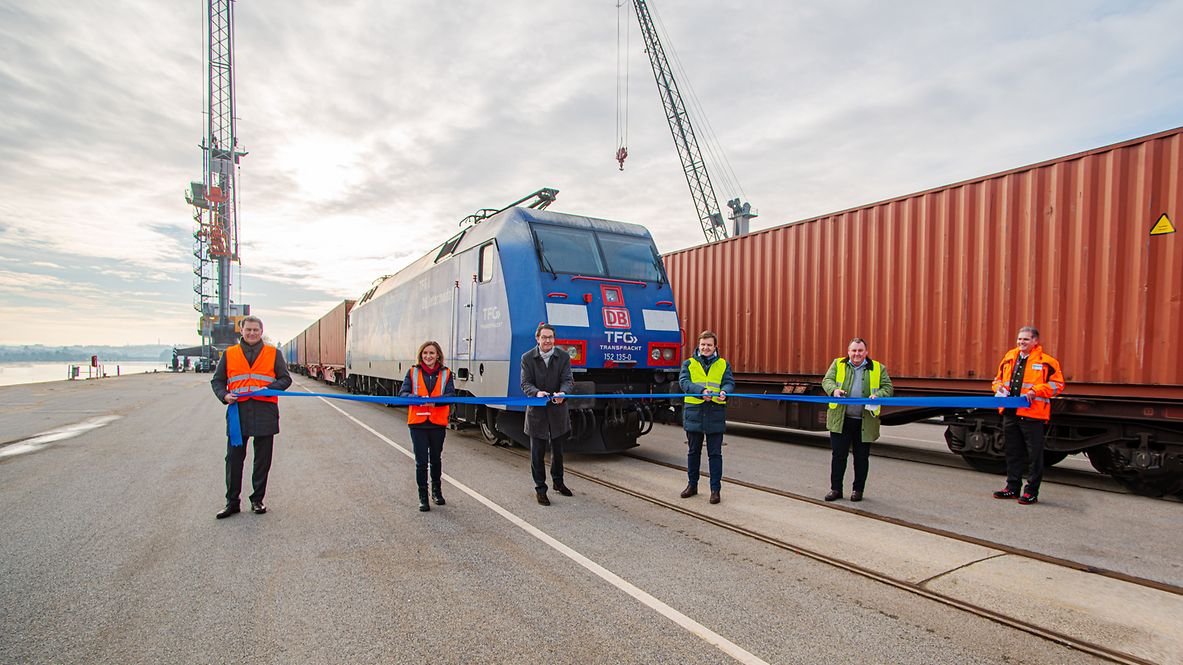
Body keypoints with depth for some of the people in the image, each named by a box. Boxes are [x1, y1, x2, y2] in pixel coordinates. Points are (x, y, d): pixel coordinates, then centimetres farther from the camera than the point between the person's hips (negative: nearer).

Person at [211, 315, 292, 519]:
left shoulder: (274, 353, 7)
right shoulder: (229, 354, 11)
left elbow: (285, 379, 5)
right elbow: (217, 380, 14)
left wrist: (268, 389, -13)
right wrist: (224, 395, -6)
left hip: (265, 410, -1)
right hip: (237, 410, 1)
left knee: (263, 459, 6)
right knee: (234, 458, 3)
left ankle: (257, 500, 19)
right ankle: (232, 502, 15)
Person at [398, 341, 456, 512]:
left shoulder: (446, 374, -1)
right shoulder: (413, 372, 0)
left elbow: (451, 395, -11)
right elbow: (403, 393, -5)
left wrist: (435, 401, -30)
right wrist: (418, 398, -25)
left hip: (438, 423, 1)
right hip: (417, 423, -1)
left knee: (435, 459, 18)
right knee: (421, 461, 1)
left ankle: (436, 491, 38)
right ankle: (423, 496, 16)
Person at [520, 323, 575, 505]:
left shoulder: (563, 356, -2)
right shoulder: (527, 358, -5)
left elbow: (568, 380, -9)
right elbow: (525, 383, -8)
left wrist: (562, 392, -32)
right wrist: (537, 393, -30)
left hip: (558, 410, 2)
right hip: (536, 411, -2)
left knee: (557, 449, 17)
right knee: (537, 453, 4)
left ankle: (558, 482, 37)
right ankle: (540, 489, 17)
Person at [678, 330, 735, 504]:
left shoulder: (723, 364, 9)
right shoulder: (689, 363, 5)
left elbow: (729, 382, -2)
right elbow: (684, 381, -9)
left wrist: (724, 392, -26)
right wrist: (701, 391, -27)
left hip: (715, 414, 0)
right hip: (693, 413, 1)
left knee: (715, 453, 4)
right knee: (693, 452, 14)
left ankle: (715, 489, 14)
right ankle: (692, 485, 28)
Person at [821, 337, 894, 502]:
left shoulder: (878, 368, 8)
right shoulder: (837, 364, 8)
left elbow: (888, 388, 5)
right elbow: (827, 380, 1)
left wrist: (878, 395, -17)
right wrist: (834, 390, -21)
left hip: (865, 422, 0)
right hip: (840, 420, 0)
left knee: (861, 458, 9)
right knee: (838, 455, 3)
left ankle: (858, 489, 23)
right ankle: (836, 489, 13)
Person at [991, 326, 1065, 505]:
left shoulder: (1046, 361, -3)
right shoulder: (1009, 358, 12)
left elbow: (1057, 384, -6)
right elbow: (998, 378, 22)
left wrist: (1036, 391, -17)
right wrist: (999, 388, 2)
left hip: (1032, 415, -5)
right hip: (1010, 413, 5)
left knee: (1034, 455, 2)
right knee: (1013, 453, 14)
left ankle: (1031, 491, 12)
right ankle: (1012, 487, 24)